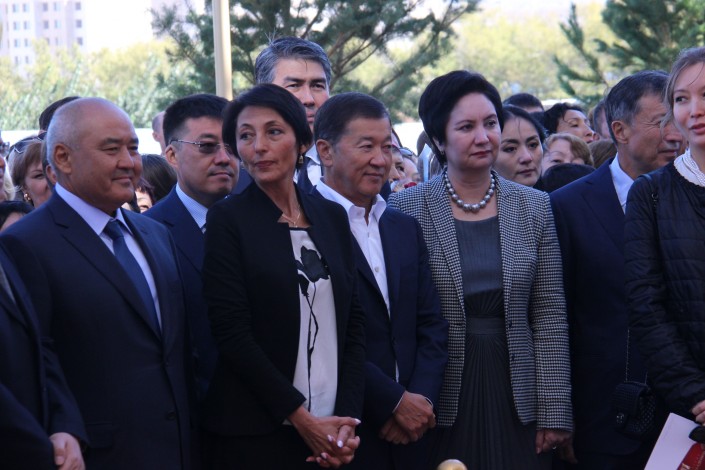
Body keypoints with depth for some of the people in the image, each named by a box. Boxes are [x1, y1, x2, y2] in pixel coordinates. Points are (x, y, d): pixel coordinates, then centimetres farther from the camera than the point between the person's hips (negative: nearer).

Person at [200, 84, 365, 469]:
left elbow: (353, 323, 8)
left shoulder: (331, 217, 9)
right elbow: (231, 333, -10)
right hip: (254, 436, -4)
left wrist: (348, 417, -4)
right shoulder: (227, 219, -5)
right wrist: (301, 418, -12)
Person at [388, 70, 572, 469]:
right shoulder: (405, 209, -2)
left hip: (516, 399, 2)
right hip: (439, 405, -2)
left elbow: (550, 317, 3)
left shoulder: (534, 207, 5)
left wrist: (554, 412, -1)